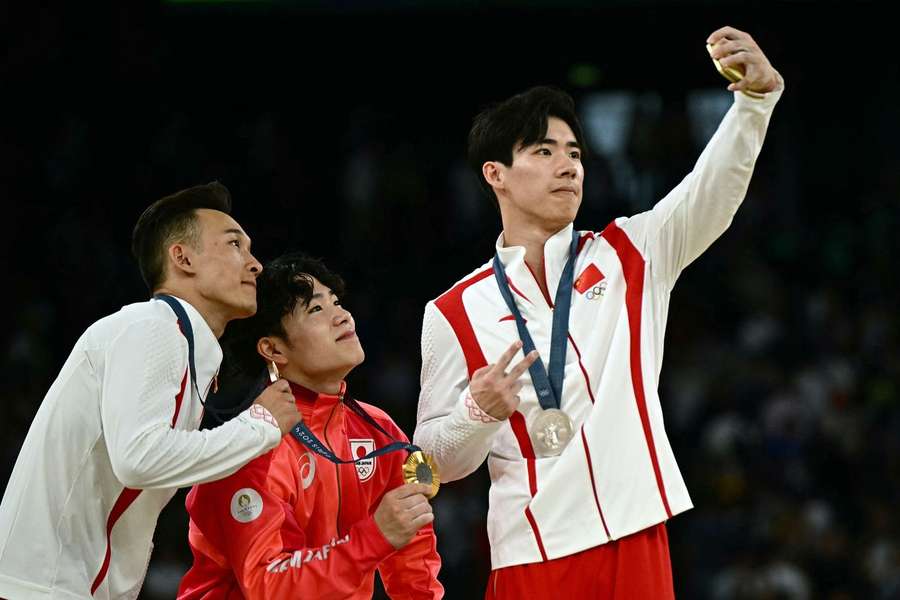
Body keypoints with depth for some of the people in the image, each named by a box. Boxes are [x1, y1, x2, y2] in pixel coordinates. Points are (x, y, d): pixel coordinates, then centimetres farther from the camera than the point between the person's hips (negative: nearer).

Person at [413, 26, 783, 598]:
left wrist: (758, 94, -21)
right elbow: (435, 459, 9)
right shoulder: (452, 314, 7)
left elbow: (713, 190, -5)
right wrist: (478, 412, -13)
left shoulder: (628, 258, 10)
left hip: (636, 546, 1)